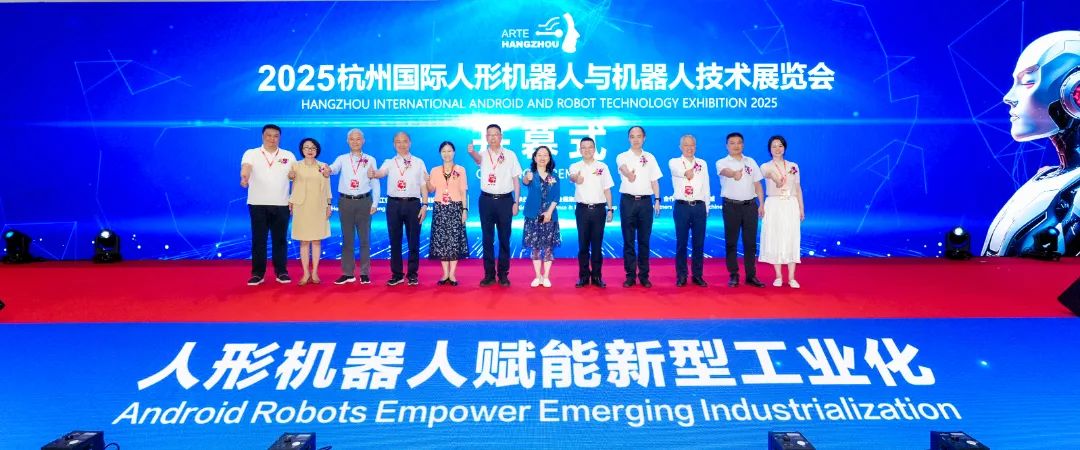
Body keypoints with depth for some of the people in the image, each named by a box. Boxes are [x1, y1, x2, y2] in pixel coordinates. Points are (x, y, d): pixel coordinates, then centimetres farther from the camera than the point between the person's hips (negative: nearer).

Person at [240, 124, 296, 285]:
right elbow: (245, 167, -18)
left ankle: (281, 272, 14)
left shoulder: (288, 156, 8)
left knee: (279, 239, 6)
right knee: (258, 240, 2)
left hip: (281, 205, 1)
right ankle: (257, 273, 10)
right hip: (258, 204, -1)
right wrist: (244, 178, -41)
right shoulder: (251, 154, 2)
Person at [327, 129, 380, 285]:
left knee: (364, 238, 2)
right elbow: (334, 168, -12)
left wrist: (375, 203, -1)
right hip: (345, 201, 1)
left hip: (364, 201, -1)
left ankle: (365, 273, 9)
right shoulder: (342, 159, 8)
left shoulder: (370, 160, 6)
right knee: (347, 238, 4)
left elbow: (375, 182, 5)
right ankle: (348, 273, 11)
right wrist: (328, 169, -36)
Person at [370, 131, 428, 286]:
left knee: (413, 240, 4)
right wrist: (373, 174, -36)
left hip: (413, 203, -1)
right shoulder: (390, 162, 8)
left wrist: (424, 205, -3)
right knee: (395, 240, 5)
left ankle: (412, 274, 15)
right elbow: (381, 173, -12)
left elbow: (423, 186, 5)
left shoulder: (419, 162, 8)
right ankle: (397, 274, 16)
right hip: (394, 204, 1)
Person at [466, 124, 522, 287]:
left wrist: (516, 202, -1)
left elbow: (516, 180, 5)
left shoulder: (510, 155, 3)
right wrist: (471, 152, -47)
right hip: (486, 200, 1)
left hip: (505, 200, -1)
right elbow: (477, 158, -23)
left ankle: (503, 274, 13)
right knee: (487, 238, 5)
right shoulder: (483, 154, 3)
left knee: (504, 238, 4)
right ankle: (489, 274, 12)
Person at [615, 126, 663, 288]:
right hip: (628, 201, -1)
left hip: (645, 201, 1)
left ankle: (644, 275, 11)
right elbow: (625, 171, -20)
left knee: (644, 240, 5)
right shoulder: (622, 157, 3)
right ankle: (630, 275, 8)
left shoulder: (650, 157, 11)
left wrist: (657, 200, 1)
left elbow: (654, 181, 11)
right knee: (628, 240, 2)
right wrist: (629, 175, -43)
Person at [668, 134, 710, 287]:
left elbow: (706, 187, 13)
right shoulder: (674, 162, 5)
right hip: (682, 206, -2)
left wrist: (706, 208, 10)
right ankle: (681, 276, 8)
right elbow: (677, 171, -20)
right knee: (681, 242, 1)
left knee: (699, 243, 4)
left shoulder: (702, 163, 13)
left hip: (699, 206, 2)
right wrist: (686, 172, -37)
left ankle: (698, 275, 13)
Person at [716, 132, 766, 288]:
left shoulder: (751, 162, 13)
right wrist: (735, 173, -49)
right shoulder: (722, 162, 0)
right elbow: (726, 171, -25)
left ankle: (751, 275, 11)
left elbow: (757, 184, 14)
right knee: (731, 242, 1)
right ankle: (733, 275, 9)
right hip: (731, 206, -3)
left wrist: (761, 204, 4)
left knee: (750, 242, 4)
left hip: (750, 205, 3)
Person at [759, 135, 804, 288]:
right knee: (775, 239, 0)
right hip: (774, 206, -2)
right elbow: (769, 173, -28)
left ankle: (791, 278, 4)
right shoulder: (766, 166, -2)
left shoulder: (793, 166, 9)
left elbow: (798, 188, 12)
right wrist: (775, 178, -52)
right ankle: (778, 276, 9)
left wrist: (801, 208, 6)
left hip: (791, 206, 2)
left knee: (791, 240, 0)